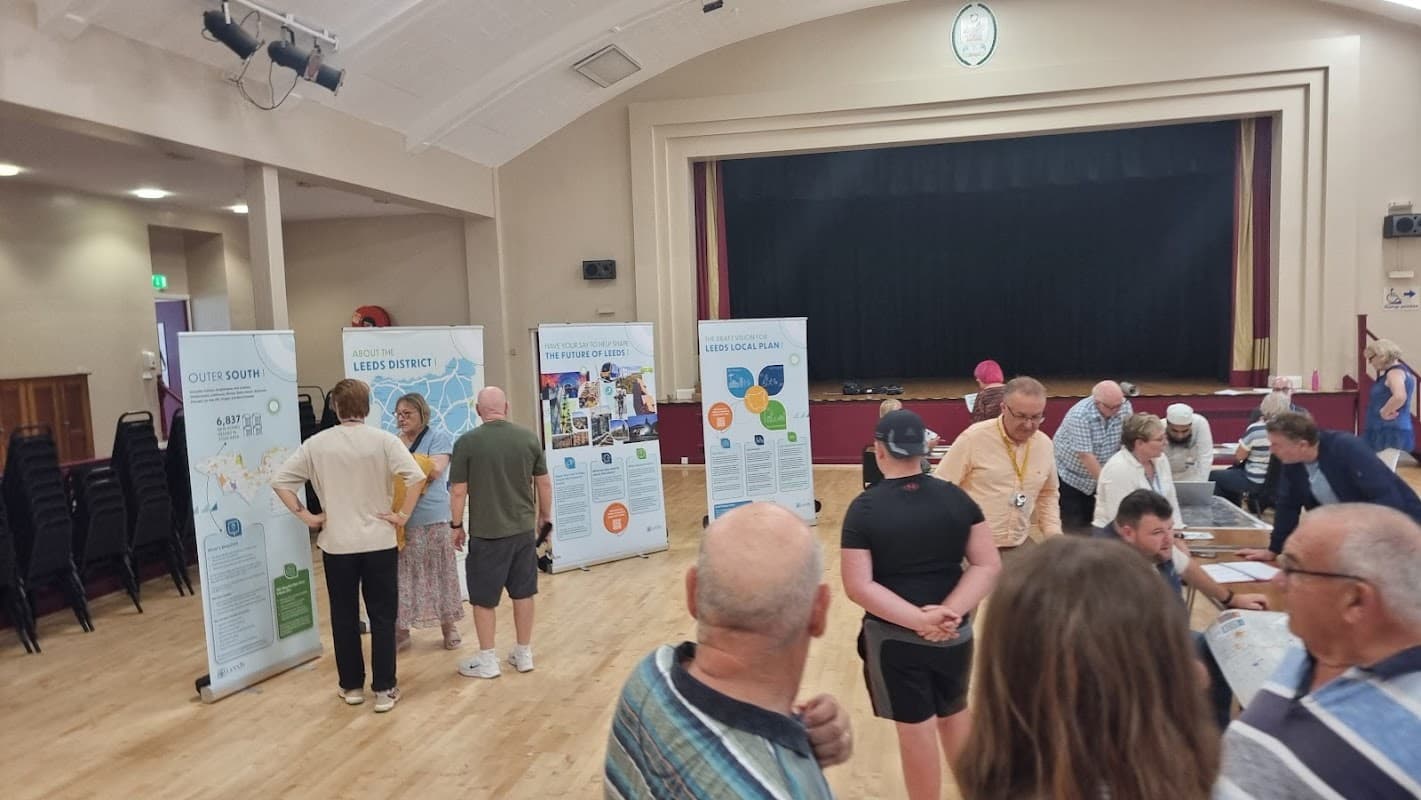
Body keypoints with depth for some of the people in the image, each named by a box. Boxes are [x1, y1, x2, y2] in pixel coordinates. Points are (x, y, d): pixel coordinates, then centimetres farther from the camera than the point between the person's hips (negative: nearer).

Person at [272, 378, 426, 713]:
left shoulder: (316, 444, -1)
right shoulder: (383, 440, -7)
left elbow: (279, 481, -1)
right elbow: (416, 476, -18)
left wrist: (305, 516, 4)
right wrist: (403, 515, -9)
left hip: (337, 544, 2)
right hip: (379, 542, -1)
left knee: (344, 617, 14)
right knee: (382, 617, 6)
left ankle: (351, 686, 23)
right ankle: (384, 689, 10)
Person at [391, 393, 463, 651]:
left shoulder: (438, 437, -2)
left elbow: (436, 470, -15)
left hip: (432, 519, -4)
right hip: (400, 520, 4)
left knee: (439, 573, 4)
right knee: (401, 576, 7)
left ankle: (449, 626, 17)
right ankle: (400, 630, 18)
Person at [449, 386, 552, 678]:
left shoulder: (467, 442, -12)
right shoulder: (529, 438, -2)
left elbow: (458, 491, -9)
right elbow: (544, 483, 4)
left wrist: (456, 525, 4)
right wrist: (545, 516, 17)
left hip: (486, 532, -3)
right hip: (524, 528, 4)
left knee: (484, 598, 10)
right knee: (523, 592, 15)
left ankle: (487, 660, 19)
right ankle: (524, 654, 25)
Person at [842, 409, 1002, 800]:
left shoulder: (864, 508, -15)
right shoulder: (957, 497, -4)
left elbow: (859, 586, -20)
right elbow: (988, 566, -7)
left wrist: (919, 619, -21)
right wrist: (949, 612, -15)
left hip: (894, 637, -4)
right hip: (955, 633, 4)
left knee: (916, 727, 10)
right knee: (955, 713, 25)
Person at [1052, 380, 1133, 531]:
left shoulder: (1125, 408, -11)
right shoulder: (1080, 415, -28)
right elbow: (1085, 455, -27)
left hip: (1095, 477, 5)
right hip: (1070, 475, -5)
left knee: (1089, 520, 10)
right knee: (1073, 525, -4)